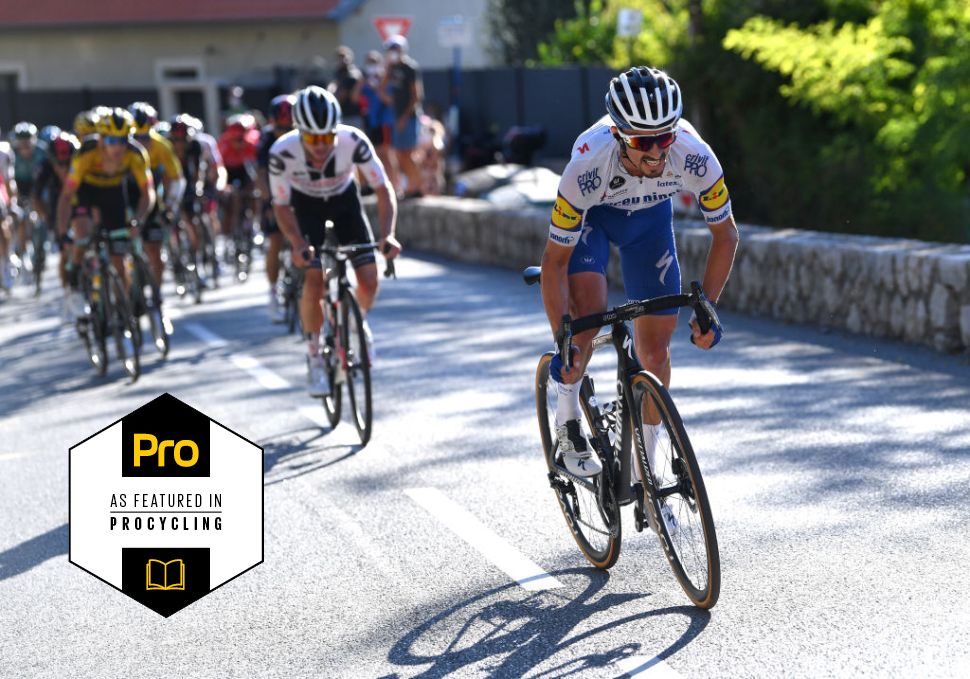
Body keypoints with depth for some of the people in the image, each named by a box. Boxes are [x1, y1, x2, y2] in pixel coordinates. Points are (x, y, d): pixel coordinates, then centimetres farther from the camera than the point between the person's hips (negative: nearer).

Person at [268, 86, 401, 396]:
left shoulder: (354, 141, -34)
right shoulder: (282, 152, -34)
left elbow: (383, 188, -24)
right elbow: (281, 206, -20)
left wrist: (387, 234, -38)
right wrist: (298, 244, -37)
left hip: (345, 199, 1)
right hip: (306, 205, -1)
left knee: (369, 278, -10)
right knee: (315, 280, -18)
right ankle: (314, 357, 2)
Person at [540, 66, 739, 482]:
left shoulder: (696, 157, -36)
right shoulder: (587, 166, -41)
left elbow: (725, 234, -18)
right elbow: (555, 261, -30)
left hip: (650, 215, 2)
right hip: (591, 213, -2)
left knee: (655, 350, -2)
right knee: (588, 313, -27)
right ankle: (568, 421, -1)